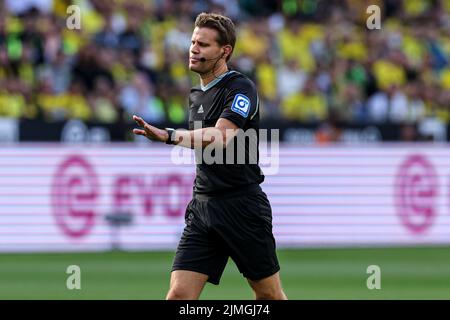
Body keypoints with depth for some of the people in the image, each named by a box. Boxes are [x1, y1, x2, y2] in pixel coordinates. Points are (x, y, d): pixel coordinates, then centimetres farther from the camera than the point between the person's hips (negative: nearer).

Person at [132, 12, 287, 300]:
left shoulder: (240, 88, -11)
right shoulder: (196, 95, 16)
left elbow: (220, 137, -27)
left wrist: (168, 135, -37)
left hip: (243, 208, -7)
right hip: (202, 208, 7)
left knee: (270, 295, 6)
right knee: (179, 295, -8)